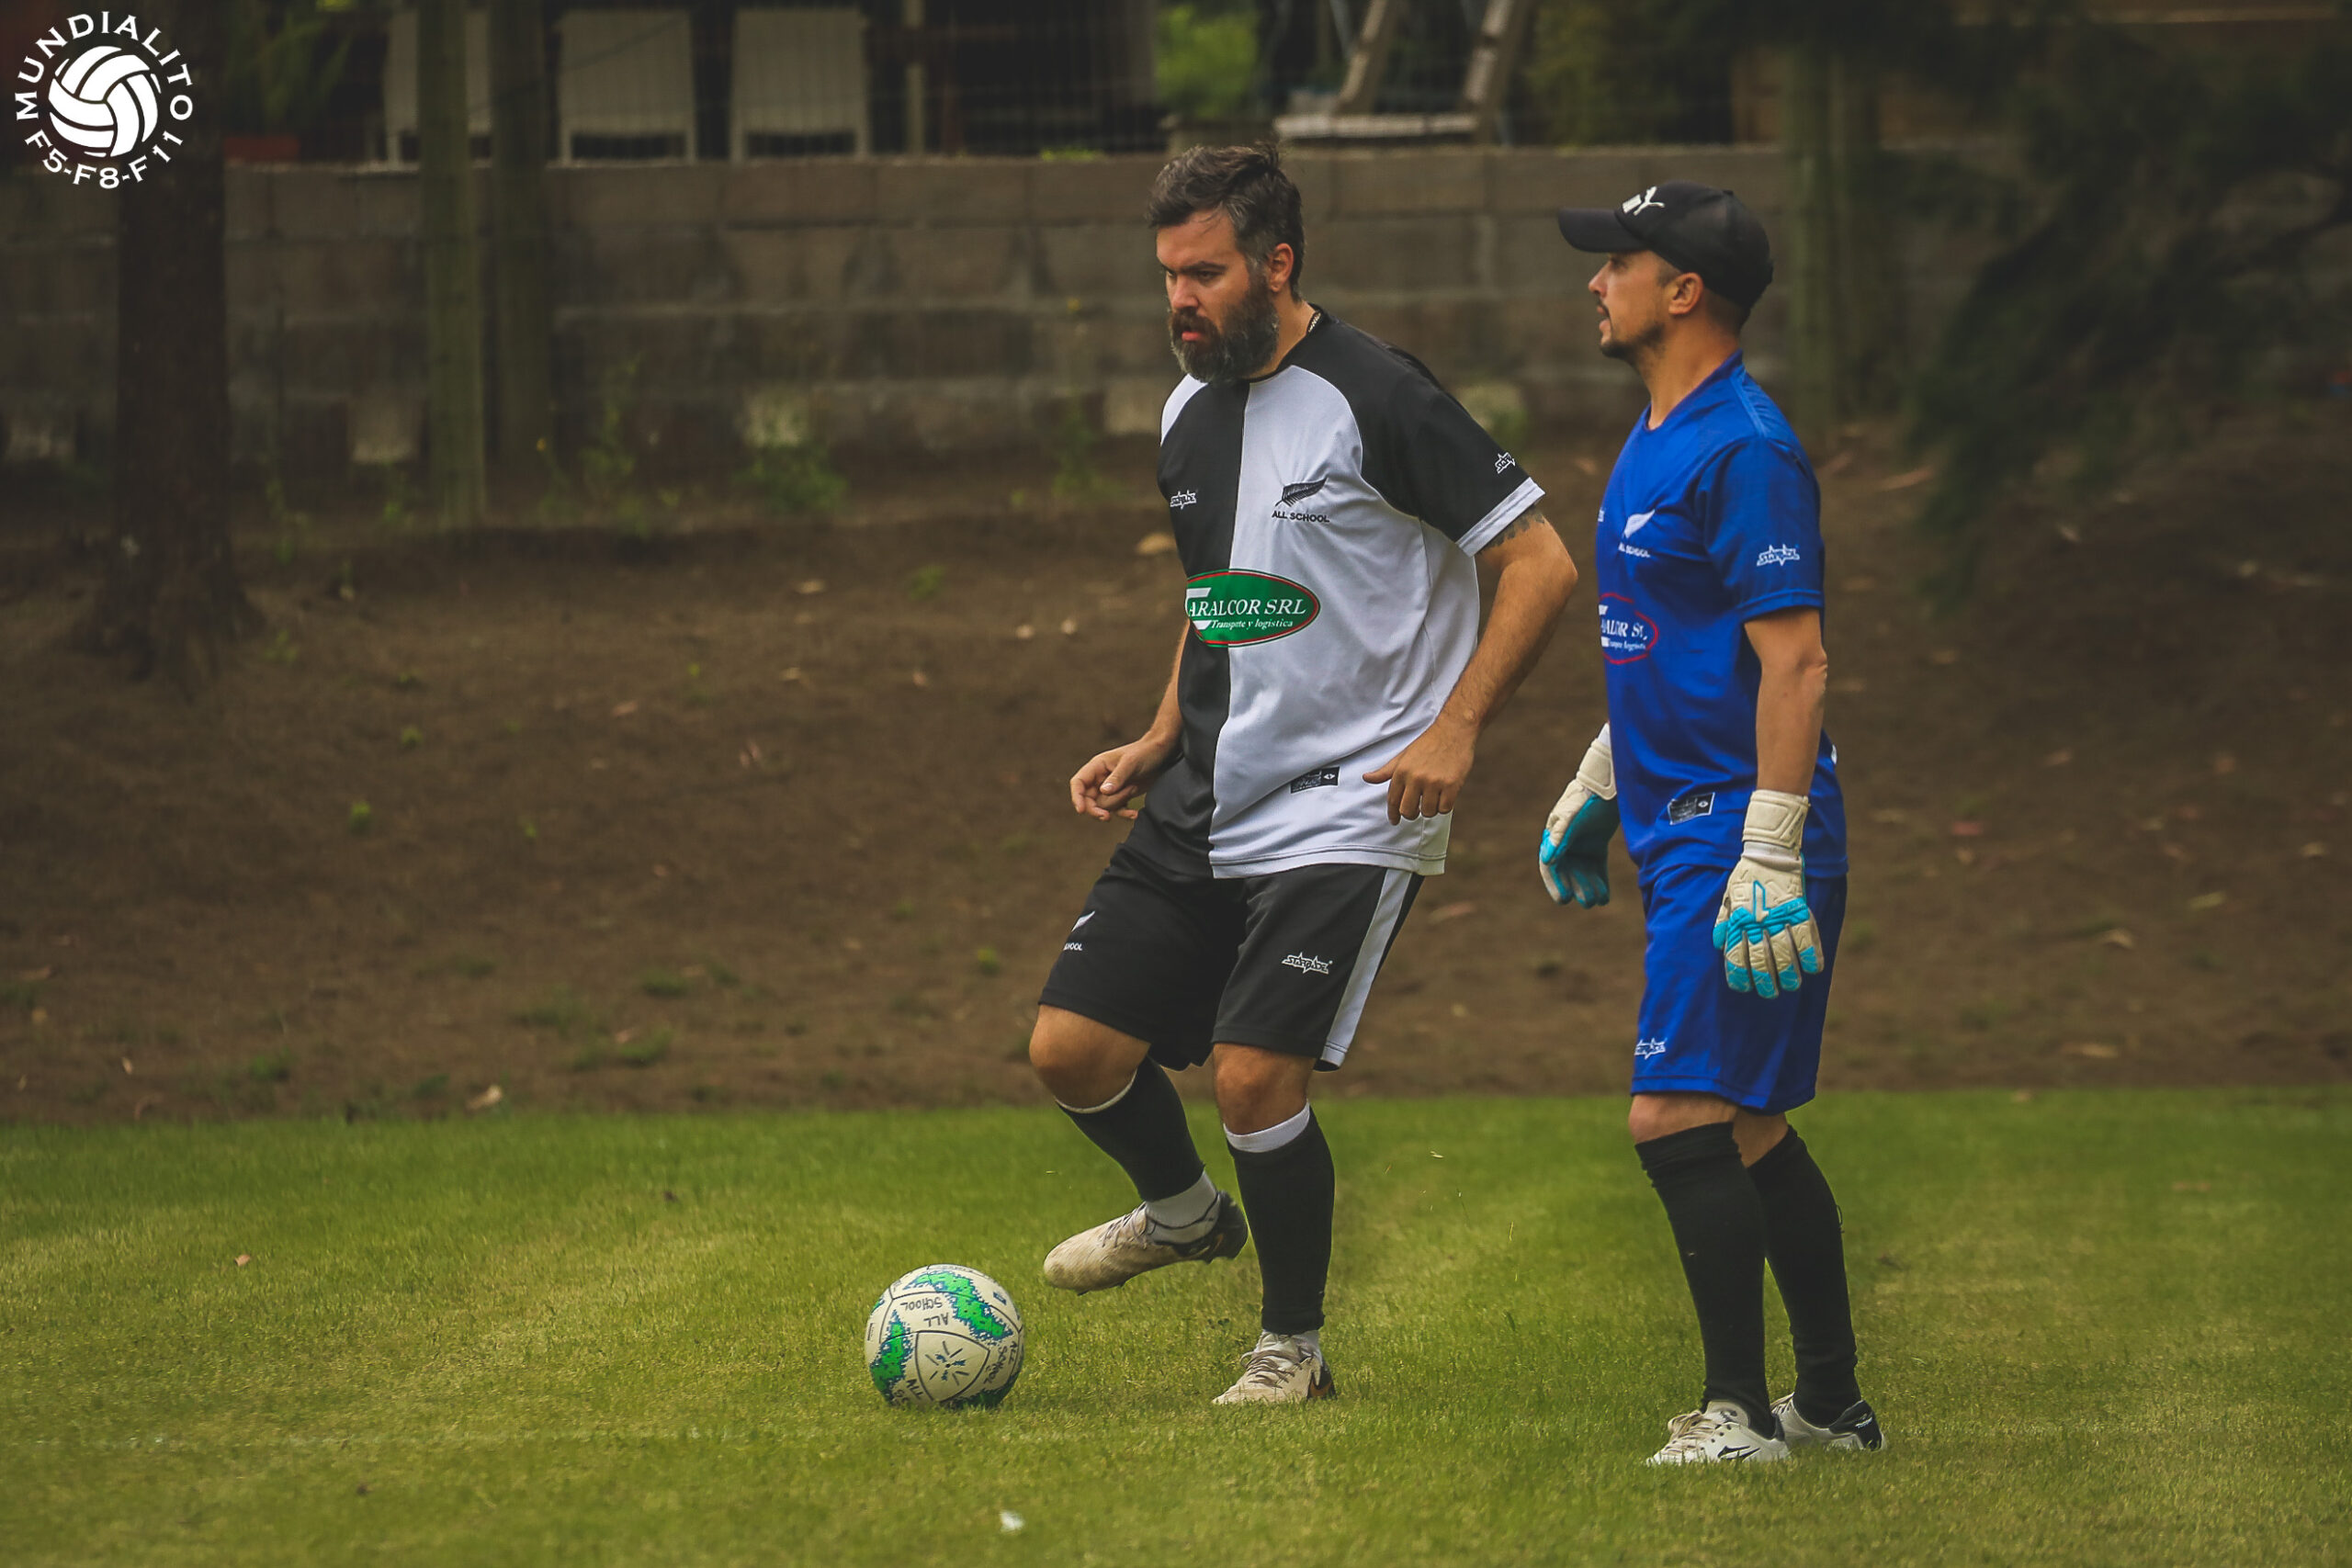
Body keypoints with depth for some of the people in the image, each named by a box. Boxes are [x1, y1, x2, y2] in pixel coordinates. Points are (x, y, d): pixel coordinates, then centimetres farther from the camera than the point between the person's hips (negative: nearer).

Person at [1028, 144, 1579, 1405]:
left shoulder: (1375, 399, -13)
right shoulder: (1190, 413, 11)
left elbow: (1540, 565, -12)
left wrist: (1453, 730, -18)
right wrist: (1156, 746, 14)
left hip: (1345, 813, -7)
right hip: (1204, 810, 7)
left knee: (1254, 1073, -16)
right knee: (1070, 1049, 0)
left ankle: (1295, 1347, 5)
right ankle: (1181, 1212, 31)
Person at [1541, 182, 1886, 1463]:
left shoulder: (1742, 448, -16)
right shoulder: (1656, 440, 15)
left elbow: (1795, 662, -21)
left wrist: (1769, 860, -24)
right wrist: (1594, 788, 30)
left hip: (1735, 839, -10)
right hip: (1683, 831, 10)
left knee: (1679, 1119, -12)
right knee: (1750, 1133, 13)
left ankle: (1739, 1412, -7)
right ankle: (1833, 1405, 19)